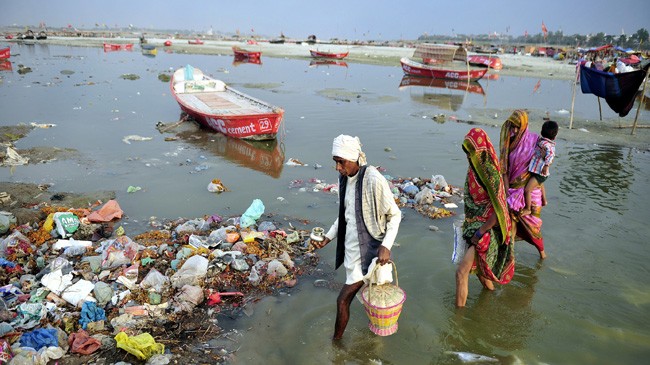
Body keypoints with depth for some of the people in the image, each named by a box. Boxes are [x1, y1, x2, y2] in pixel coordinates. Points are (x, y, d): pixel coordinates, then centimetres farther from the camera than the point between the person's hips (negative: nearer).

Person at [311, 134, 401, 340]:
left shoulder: (373, 180, -21)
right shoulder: (344, 178, 2)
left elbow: (394, 215, -13)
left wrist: (386, 246, -23)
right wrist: (327, 238, 9)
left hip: (368, 248, -7)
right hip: (351, 246, 7)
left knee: (343, 299, -4)